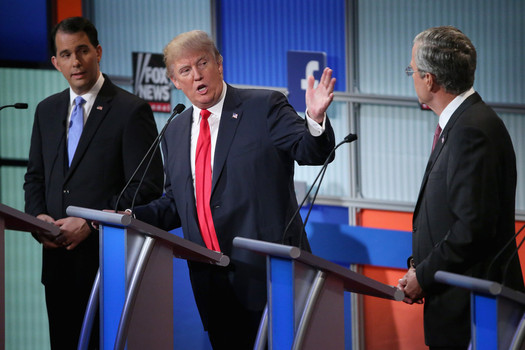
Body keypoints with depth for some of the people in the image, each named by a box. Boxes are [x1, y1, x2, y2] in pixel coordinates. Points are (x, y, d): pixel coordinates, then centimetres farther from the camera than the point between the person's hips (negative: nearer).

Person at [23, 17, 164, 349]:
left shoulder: (132, 110, -5)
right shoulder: (47, 110, 15)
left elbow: (148, 186, -10)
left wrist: (91, 224, -16)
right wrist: (38, 216, -1)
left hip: (108, 259, -6)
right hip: (58, 257, 6)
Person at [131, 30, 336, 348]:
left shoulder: (264, 107, -1)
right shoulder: (175, 132, 16)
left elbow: (311, 153, -12)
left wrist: (315, 119, -33)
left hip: (267, 273, -5)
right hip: (210, 280, 5)